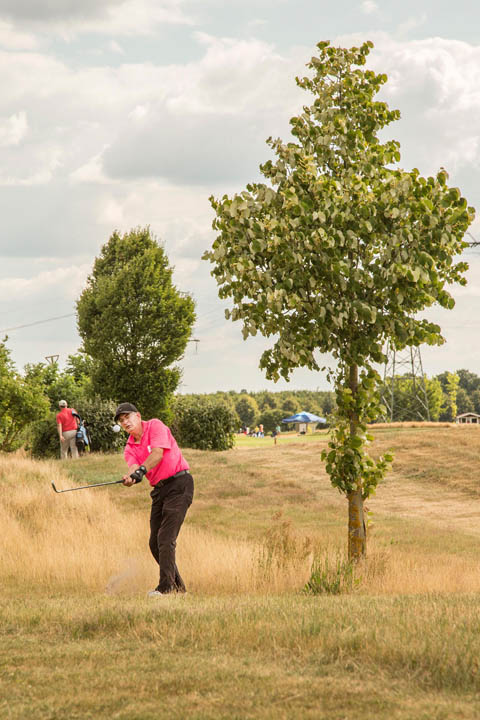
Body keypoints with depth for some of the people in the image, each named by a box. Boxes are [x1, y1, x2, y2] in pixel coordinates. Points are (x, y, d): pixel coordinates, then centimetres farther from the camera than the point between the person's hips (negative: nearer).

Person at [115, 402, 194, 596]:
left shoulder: (155, 426, -4)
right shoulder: (130, 448, 12)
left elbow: (158, 453, -20)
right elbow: (133, 467, -8)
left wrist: (141, 470, -33)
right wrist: (130, 478, -31)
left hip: (179, 483, -8)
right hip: (159, 489, 8)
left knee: (166, 538, -16)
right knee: (155, 542, 7)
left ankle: (166, 586, -17)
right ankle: (177, 585, 19)